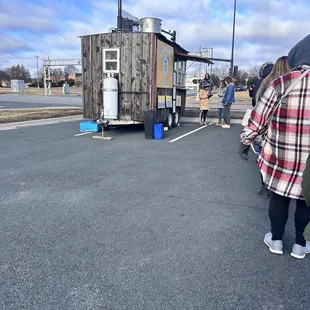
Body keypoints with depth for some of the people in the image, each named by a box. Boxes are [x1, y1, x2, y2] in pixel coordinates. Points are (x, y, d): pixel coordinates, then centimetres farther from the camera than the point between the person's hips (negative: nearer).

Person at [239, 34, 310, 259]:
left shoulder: (281, 84, -9)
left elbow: (258, 118, -5)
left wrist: (245, 142, 8)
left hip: (279, 157, 0)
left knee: (278, 197, 17)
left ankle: (276, 239, 32)